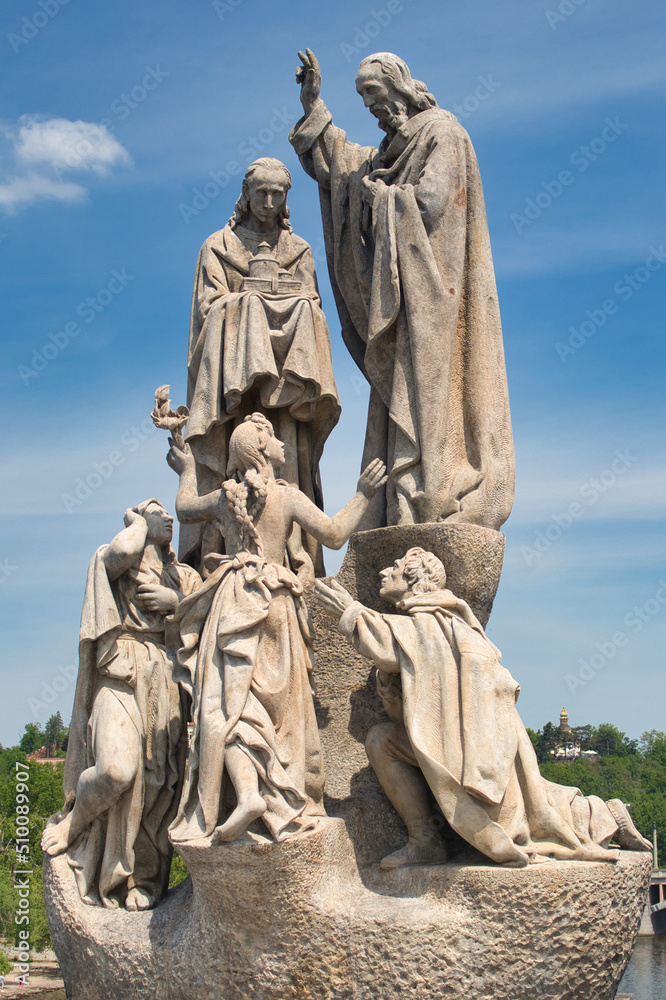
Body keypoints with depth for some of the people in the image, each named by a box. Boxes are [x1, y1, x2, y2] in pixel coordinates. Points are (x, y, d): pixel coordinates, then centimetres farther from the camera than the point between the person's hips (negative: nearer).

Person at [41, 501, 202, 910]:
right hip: (121, 677, -4)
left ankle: (144, 878, 6)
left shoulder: (182, 575, 23)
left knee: (158, 780, -4)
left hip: (166, 683, 5)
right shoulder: (112, 558, 10)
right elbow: (122, 553, -15)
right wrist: (139, 522, 4)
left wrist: (177, 601, -4)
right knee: (116, 770, -23)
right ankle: (72, 823, 7)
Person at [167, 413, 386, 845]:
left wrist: (188, 471, 46)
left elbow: (185, 508, 28)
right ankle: (284, 804, 10)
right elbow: (334, 535, -8)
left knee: (229, 703, -7)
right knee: (278, 705, 8)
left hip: (235, 600, 0)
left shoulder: (225, 497, 8)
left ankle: (248, 792, -27)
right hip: (277, 606, 0)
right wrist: (363, 495, 3)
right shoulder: (287, 497, -2)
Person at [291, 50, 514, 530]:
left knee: (426, 391, -15)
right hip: (399, 286, 9)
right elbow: (337, 165, 30)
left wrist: (377, 194, -4)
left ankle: (433, 506, -18)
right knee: (401, 395, 1)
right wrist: (314, 104, 27)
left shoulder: (441, 131, -4)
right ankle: (399, 514, -1)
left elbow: (429, 201, -16)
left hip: (429, 282, -9)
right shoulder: (395, 144, 22)